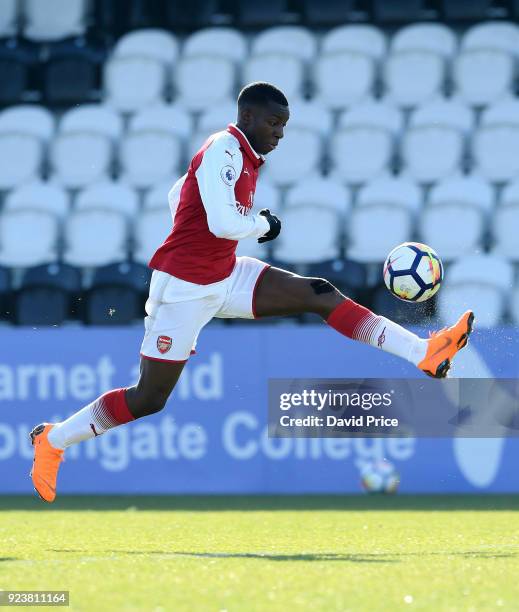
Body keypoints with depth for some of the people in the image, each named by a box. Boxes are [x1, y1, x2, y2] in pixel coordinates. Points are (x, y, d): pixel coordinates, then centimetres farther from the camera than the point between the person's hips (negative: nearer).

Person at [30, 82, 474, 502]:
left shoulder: (243, 155, 10)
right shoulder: (223, 152, -18)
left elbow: (177, 195, 24)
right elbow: (224, 223, -31)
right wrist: (264, 224, -12)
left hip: (226, 276, 9)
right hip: (185, 288, -9)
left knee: (321, 295, -3)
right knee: (149, 400, -5)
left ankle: (424, 354, -8)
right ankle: (53, 441, 12)